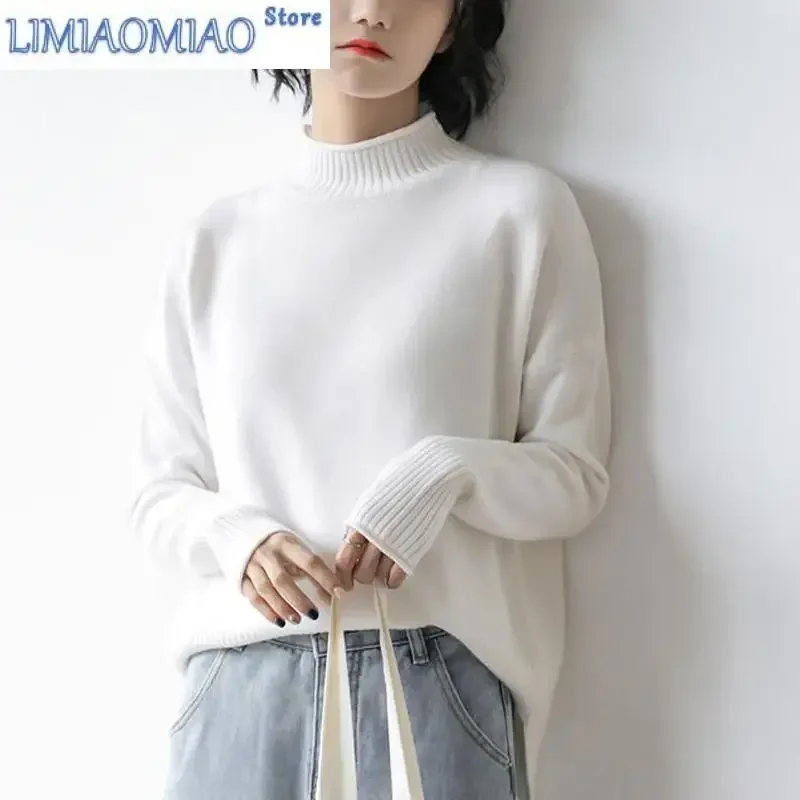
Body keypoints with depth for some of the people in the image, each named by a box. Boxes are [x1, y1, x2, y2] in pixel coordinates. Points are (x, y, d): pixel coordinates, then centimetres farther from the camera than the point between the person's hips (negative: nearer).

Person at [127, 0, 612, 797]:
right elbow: (159, 491, 10)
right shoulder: (216, 239, 9)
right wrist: (239, 537, -11)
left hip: (437, 686, -2)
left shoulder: (520, 207, 0)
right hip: (242, 686, 3)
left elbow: (575, 474, 1)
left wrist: (449, 472, -18)